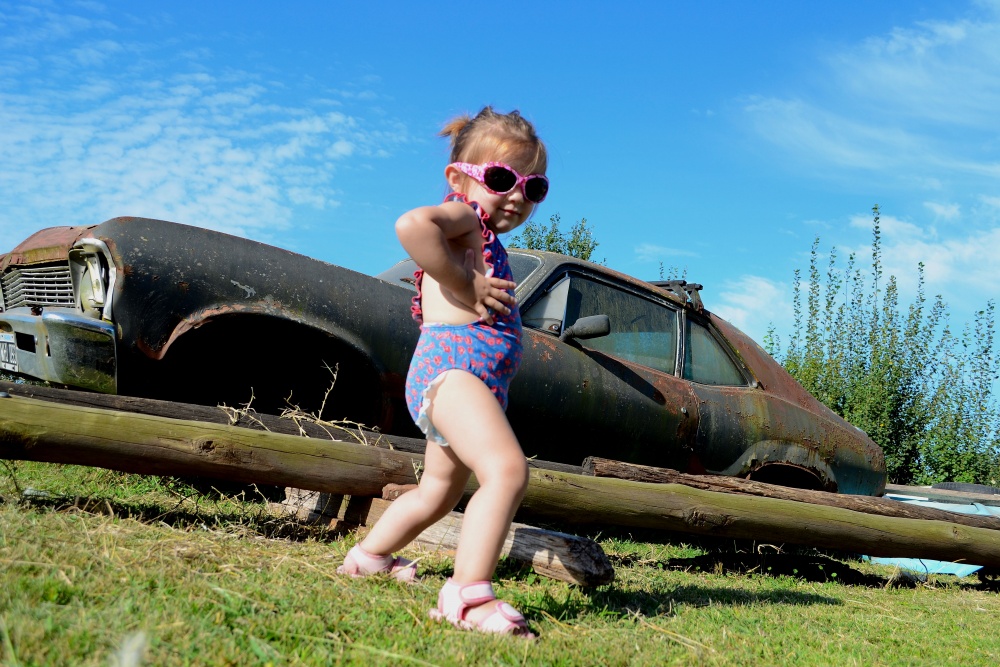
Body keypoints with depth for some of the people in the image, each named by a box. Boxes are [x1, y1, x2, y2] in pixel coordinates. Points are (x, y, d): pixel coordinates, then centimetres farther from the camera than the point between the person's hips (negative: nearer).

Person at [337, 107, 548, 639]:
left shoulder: (484, 240, 24)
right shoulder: (462, 216, -5)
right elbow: (411, 225, -28)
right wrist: (467, 285, -23)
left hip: (478, 380, 11)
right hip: (452, 364, -11)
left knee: (439, 491, 25)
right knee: (507, 470, -29)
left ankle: (369, 555, 43)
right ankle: (468, 594, -31)